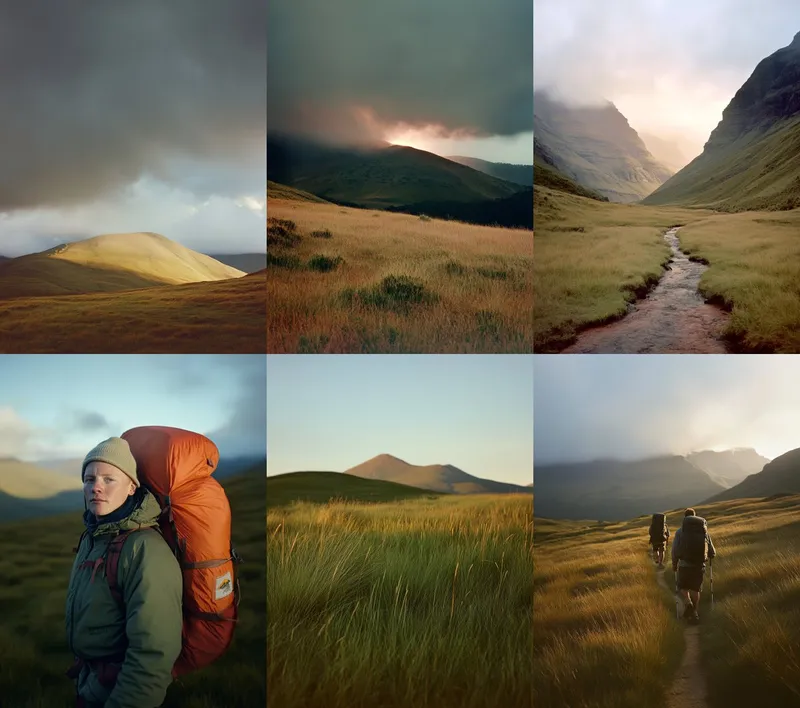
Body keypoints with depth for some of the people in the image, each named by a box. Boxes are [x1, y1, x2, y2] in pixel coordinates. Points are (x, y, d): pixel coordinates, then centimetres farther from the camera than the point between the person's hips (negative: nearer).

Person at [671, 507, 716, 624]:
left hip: (684, 565, -2)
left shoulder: (680, 531, -1)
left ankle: (687, 603, -10)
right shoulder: (704, 531, 6)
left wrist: (674, 564, 8)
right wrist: (708, 558, 31)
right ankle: (694, 613, 18)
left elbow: (675, 550, -6)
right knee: (695, 589, 18)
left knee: (682, 587, 16)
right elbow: (712, 552, 9)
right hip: (699, 566, 2)